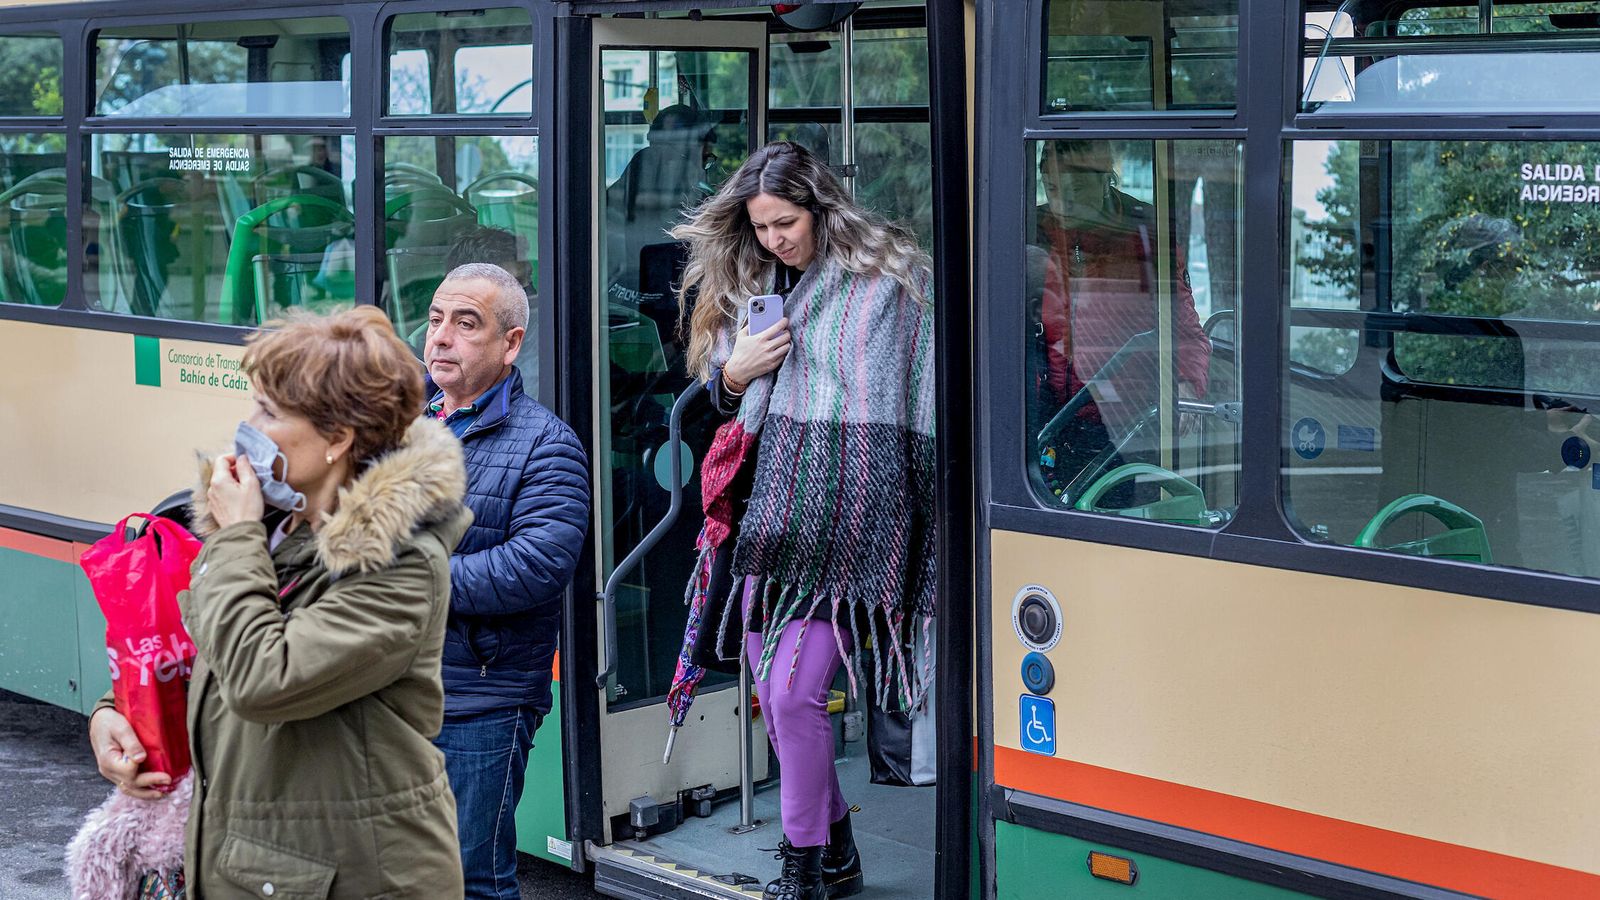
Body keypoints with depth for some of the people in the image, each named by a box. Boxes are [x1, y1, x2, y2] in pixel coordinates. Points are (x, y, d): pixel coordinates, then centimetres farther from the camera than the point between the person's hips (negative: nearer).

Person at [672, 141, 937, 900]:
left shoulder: (888, 278, -2)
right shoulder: (748, 283, 16)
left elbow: (925, 394, -1)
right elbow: (715, 381, 23)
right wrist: (735, 373, 1)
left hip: (849, 501, -6)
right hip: (773, 497, 7)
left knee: (794, 691, -12)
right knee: (771, 694, 8)